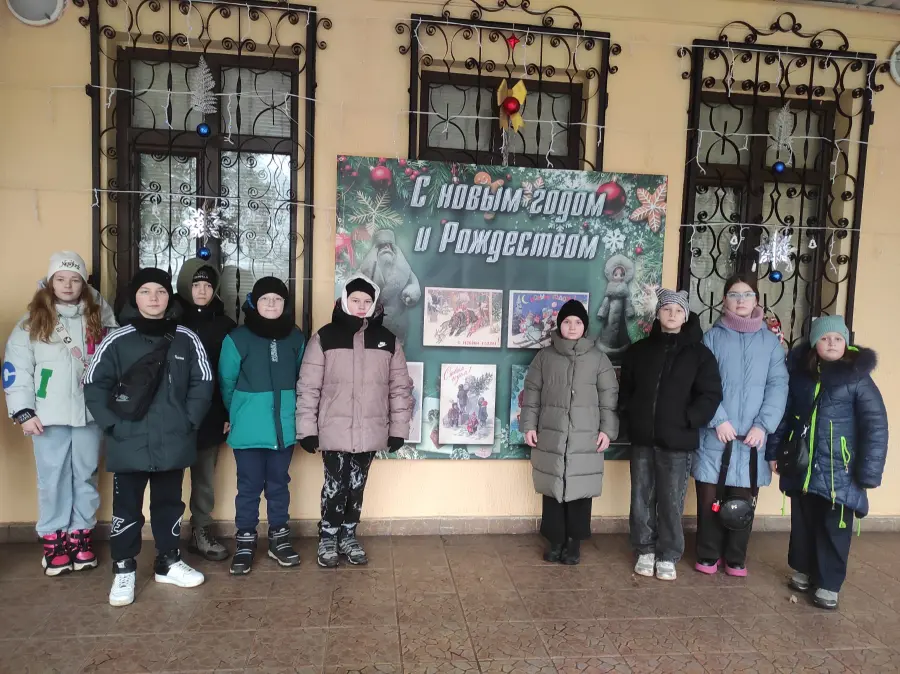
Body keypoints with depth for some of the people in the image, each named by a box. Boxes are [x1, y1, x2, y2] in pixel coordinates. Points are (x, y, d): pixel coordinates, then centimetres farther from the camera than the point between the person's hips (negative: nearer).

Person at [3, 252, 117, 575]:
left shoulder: (99, 317, 6)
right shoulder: (32, 321, 2)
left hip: (90, 412, 1)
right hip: (49, 415, -1)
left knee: (86, 476, 10)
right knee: (52, 478, 5)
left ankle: (81, 535, 22)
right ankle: (53, 540, 18)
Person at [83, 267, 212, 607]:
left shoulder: (187, 340, 1)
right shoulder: (117, 340, -3)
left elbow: (203, 383, 3)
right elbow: (94, 385, -1)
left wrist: (189, 421, -5)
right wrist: (112, 425, -8)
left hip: (173, 442, 2)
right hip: (129, 443, -2)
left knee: (170, 503, 15)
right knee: (126, 508, 8)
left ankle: (169, 562, 31)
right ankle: (123, 570, 23)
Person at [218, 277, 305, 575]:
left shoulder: (295, 338, 3)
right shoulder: (238, 338, -6)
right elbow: (226, 383, 1)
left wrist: (293, 412, 10)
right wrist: (238, 416, 8)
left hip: (284, 427, 3)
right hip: (249, 429, -2)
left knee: (279, 483, 14)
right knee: (249, 486, 7)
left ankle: (279, 538, 27)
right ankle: (245, 542, 20)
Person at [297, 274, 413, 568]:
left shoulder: (387, 340, 4)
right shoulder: (325, 337, -3)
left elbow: (400, 388, 6)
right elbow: (308, 387, -4)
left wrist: (398, 429, 3)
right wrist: (307, 429, -6)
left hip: (370, 431, 2)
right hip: (334, 431, -2)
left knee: (357, 485, 13)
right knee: (335, 485, 5)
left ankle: (348, 536, 31)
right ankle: (327, 538, 25)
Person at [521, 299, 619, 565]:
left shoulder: (598, 358, 4)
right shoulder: (544, 356, 6)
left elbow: (609, 396, 4)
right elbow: (532, 393, 7)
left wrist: (607, 429, -2)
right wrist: (529, 425, 2)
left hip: (585, 438, -1)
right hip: (551, 436, 1)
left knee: (580, 491, 4)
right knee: (553, 489, 7)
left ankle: (574, 543, 18)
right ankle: (556, 541, 21)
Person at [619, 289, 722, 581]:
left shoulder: (699, 354, 0)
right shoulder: (639, 350, 8)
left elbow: (711, 395, -5)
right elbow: (624, 389, 13)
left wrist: (688, 421, -14)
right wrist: (629, 418, 2)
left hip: (678, 441, -2)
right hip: (643, 438, 3)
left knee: (672, 501, 5)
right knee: (642, 498, 10)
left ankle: (668, 556, 19)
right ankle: (645, 550, 25)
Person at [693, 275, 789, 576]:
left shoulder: (770, 341, 7)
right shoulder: (712, 337, 3)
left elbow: (778, 386, 0)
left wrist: (763, 426, -11)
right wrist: (719, 420, -13)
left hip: (752, 436, 1)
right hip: (715, 433, -1)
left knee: (743, 500, 8)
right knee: (709, 498, 5)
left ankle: (736, 558, 25)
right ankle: (708, 556, 21)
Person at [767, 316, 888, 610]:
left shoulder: (857, 378, -9)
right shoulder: (799, 373, 1)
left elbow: (876, 427, -11)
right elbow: (784, 414, 9)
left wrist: (869, 473, -14)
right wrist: (773, 450, 8)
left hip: (839, 471, -3)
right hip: (802, 468, 3)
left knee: (835, 529, 4)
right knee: (803, 523, 16)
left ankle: (829, 584, 19)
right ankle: (804, 570, 34)